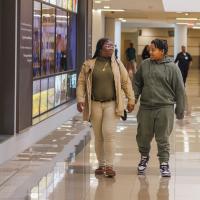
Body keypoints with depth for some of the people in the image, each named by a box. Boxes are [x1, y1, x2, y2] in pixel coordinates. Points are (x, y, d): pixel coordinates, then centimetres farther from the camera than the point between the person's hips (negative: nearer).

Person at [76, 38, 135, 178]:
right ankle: (101, 165, 19)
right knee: (98, 136, 8)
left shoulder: (117, 64, 5)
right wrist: (80, 99, -11)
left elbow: (126, 82, 6)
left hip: (112, 104, -1)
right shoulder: (89, 65, 3)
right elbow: (81, 83, 1)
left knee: (108, 134, -11)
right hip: (95, 104, 1)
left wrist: (131, 99, 1)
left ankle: (109, 166, -5)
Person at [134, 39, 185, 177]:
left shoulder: (172, 67, -3)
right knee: (143, 137, 11)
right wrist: (133, 98, -1)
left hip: (164, 108, -3)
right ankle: (144, 158, 35)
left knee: (163, 139, 1)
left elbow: (179, 90, -1)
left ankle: (164, 164, 13)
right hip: (145, 108, 3)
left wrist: (180, 110, 0)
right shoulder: (144, 65, 6)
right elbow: (137, 84, 13)